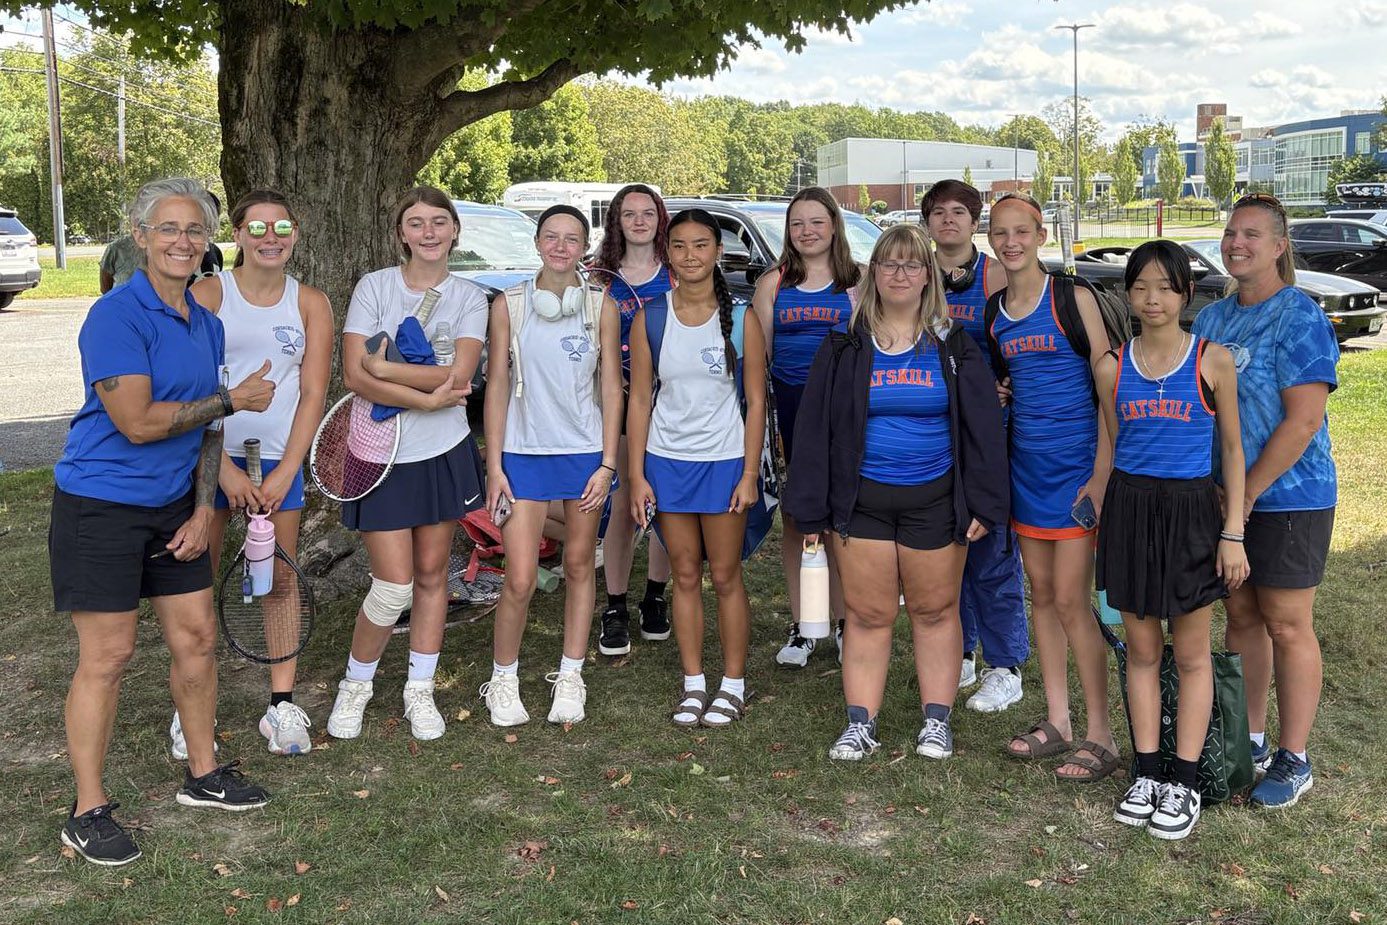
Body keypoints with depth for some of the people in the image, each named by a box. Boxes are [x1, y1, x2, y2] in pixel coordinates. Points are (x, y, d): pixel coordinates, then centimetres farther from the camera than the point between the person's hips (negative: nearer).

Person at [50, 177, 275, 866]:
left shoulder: (206, 323, 8)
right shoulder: (116, 315, -16)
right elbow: (138, 423, -22)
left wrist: (203, 510, 3)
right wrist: (231, 400, -14)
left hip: (174, 506, 7)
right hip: (101, 507, -7)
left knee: (197, 638, 11)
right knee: (108, 656, -2)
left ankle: (203, 774, 29)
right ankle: (87, 813, 11)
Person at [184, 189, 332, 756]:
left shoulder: (310, 304, 4)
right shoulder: (207, 294, -3)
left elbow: (312, 393, 1)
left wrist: (285, 472, -7)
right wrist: (224, 468, -13)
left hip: (280, 455, 2)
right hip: (210, 452, -2)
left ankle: (282, 705, 13)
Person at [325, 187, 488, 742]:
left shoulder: (469, 298, 3)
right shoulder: (374, 286, -3)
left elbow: (459, 375, -13)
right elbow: (353, 375, -14)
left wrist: (387, 369, -16)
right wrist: (427, 396, -18)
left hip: (445, 452, 3)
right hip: (382, 454, -2)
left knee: (432, 576, 10)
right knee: (394, 586, -6)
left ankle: (420, 691, 25)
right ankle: (356, 684, 18)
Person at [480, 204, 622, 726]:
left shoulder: (601, 306, 2)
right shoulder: (509, 305, 1)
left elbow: (611, 387, 3)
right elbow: (498, 386, 2)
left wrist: (608, 463, -4)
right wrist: (494, 465, -2)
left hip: (585, 453, 1)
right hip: (524, 453, -1)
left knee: (579, 567, 10)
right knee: (520, 580, -5)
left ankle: (570, 677, 24)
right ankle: (503, 679, 15)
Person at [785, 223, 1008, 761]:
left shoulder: (953, 345, 3)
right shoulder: (845, 345, 3)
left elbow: (983, 426, 2)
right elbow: (815, 426, 3)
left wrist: (983, 504, -4)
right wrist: (812, 509, -1)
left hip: (934, 500, 0)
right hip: (861, 499, 0)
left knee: (935, 612, 8)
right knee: (867, 615, 5)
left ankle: (937, 720, 21)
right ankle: (860, 723, 14)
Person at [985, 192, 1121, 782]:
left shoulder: (1073, 298, -8)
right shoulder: (994, 311, 9)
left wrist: (1102, 473, -16)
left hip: (1076, 462, -6)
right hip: (1026, 462, 6)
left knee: (1071, 600, -7)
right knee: (1041, 593, 11)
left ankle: (1101, 736, 3)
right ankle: (1056, 722, 21)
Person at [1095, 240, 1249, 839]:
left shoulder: (1213, 360, -3)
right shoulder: (1112, 368, 3)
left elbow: (1232, 449, 0)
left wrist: (1233, 533, -5)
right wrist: (1106, 520, 9)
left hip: (1192, 510, -2)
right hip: (1129, 509, 3)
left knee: (1191, 655, 6)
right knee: (1142, 650, 10)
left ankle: (1183, 784, 15)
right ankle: (1147, 774, 21)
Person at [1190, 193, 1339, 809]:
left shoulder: (1300, 319, -13)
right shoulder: (1211, 319, 9)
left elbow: (1302, 421, -19)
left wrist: (1247, 494, -17)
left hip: (1287, 499, -7)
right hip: (1224, 497, 7)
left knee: (1287, 626, 1)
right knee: (1240, 615, 14)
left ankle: (1293, 760, 13)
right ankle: (1248, 739, 27)